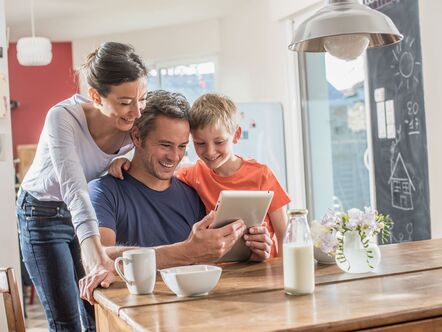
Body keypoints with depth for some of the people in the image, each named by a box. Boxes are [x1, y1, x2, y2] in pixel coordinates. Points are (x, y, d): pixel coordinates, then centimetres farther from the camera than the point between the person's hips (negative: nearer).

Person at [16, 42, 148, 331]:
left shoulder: (136, 122, -20)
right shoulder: (63, 118, -32)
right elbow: (73, 188, -44)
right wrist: (95, 252, -58)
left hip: (92, 213, 4)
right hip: (45, 213, -4)